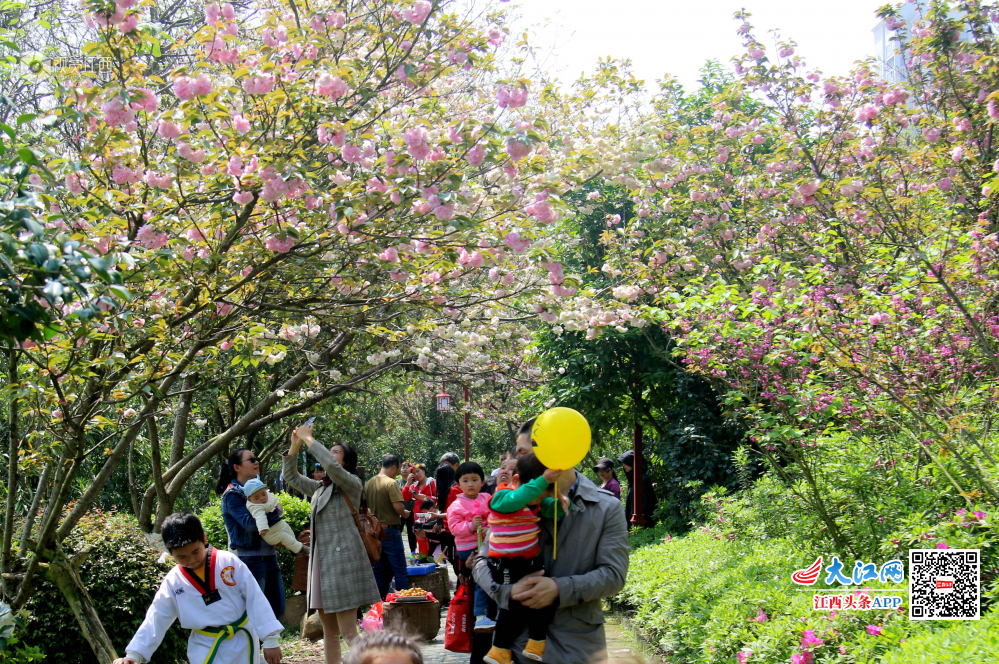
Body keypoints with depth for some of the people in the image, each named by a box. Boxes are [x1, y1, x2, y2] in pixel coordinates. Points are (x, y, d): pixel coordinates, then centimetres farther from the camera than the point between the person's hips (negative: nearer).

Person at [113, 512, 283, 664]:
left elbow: (255, 599, -10)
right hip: (204, 648, 1)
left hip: (241, 643, -1)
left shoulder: (229, 562, -11)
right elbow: (156, 619, 2)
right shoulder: (173, 582, -3)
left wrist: (271, 640, -12)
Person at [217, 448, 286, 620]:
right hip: (250, 559, -8)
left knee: (277, 608, 10)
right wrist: (276, 511, -9)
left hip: (270, 557, 8)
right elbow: (250, 522, -22)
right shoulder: (232, 495, -8)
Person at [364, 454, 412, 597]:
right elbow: (398, 506, -21)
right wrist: (405, 514, -2)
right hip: (389, 530, -7)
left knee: (380, 571, 13)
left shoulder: (369, 483, 8)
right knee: (400, 571, -2)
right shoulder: (391, 483, -13)